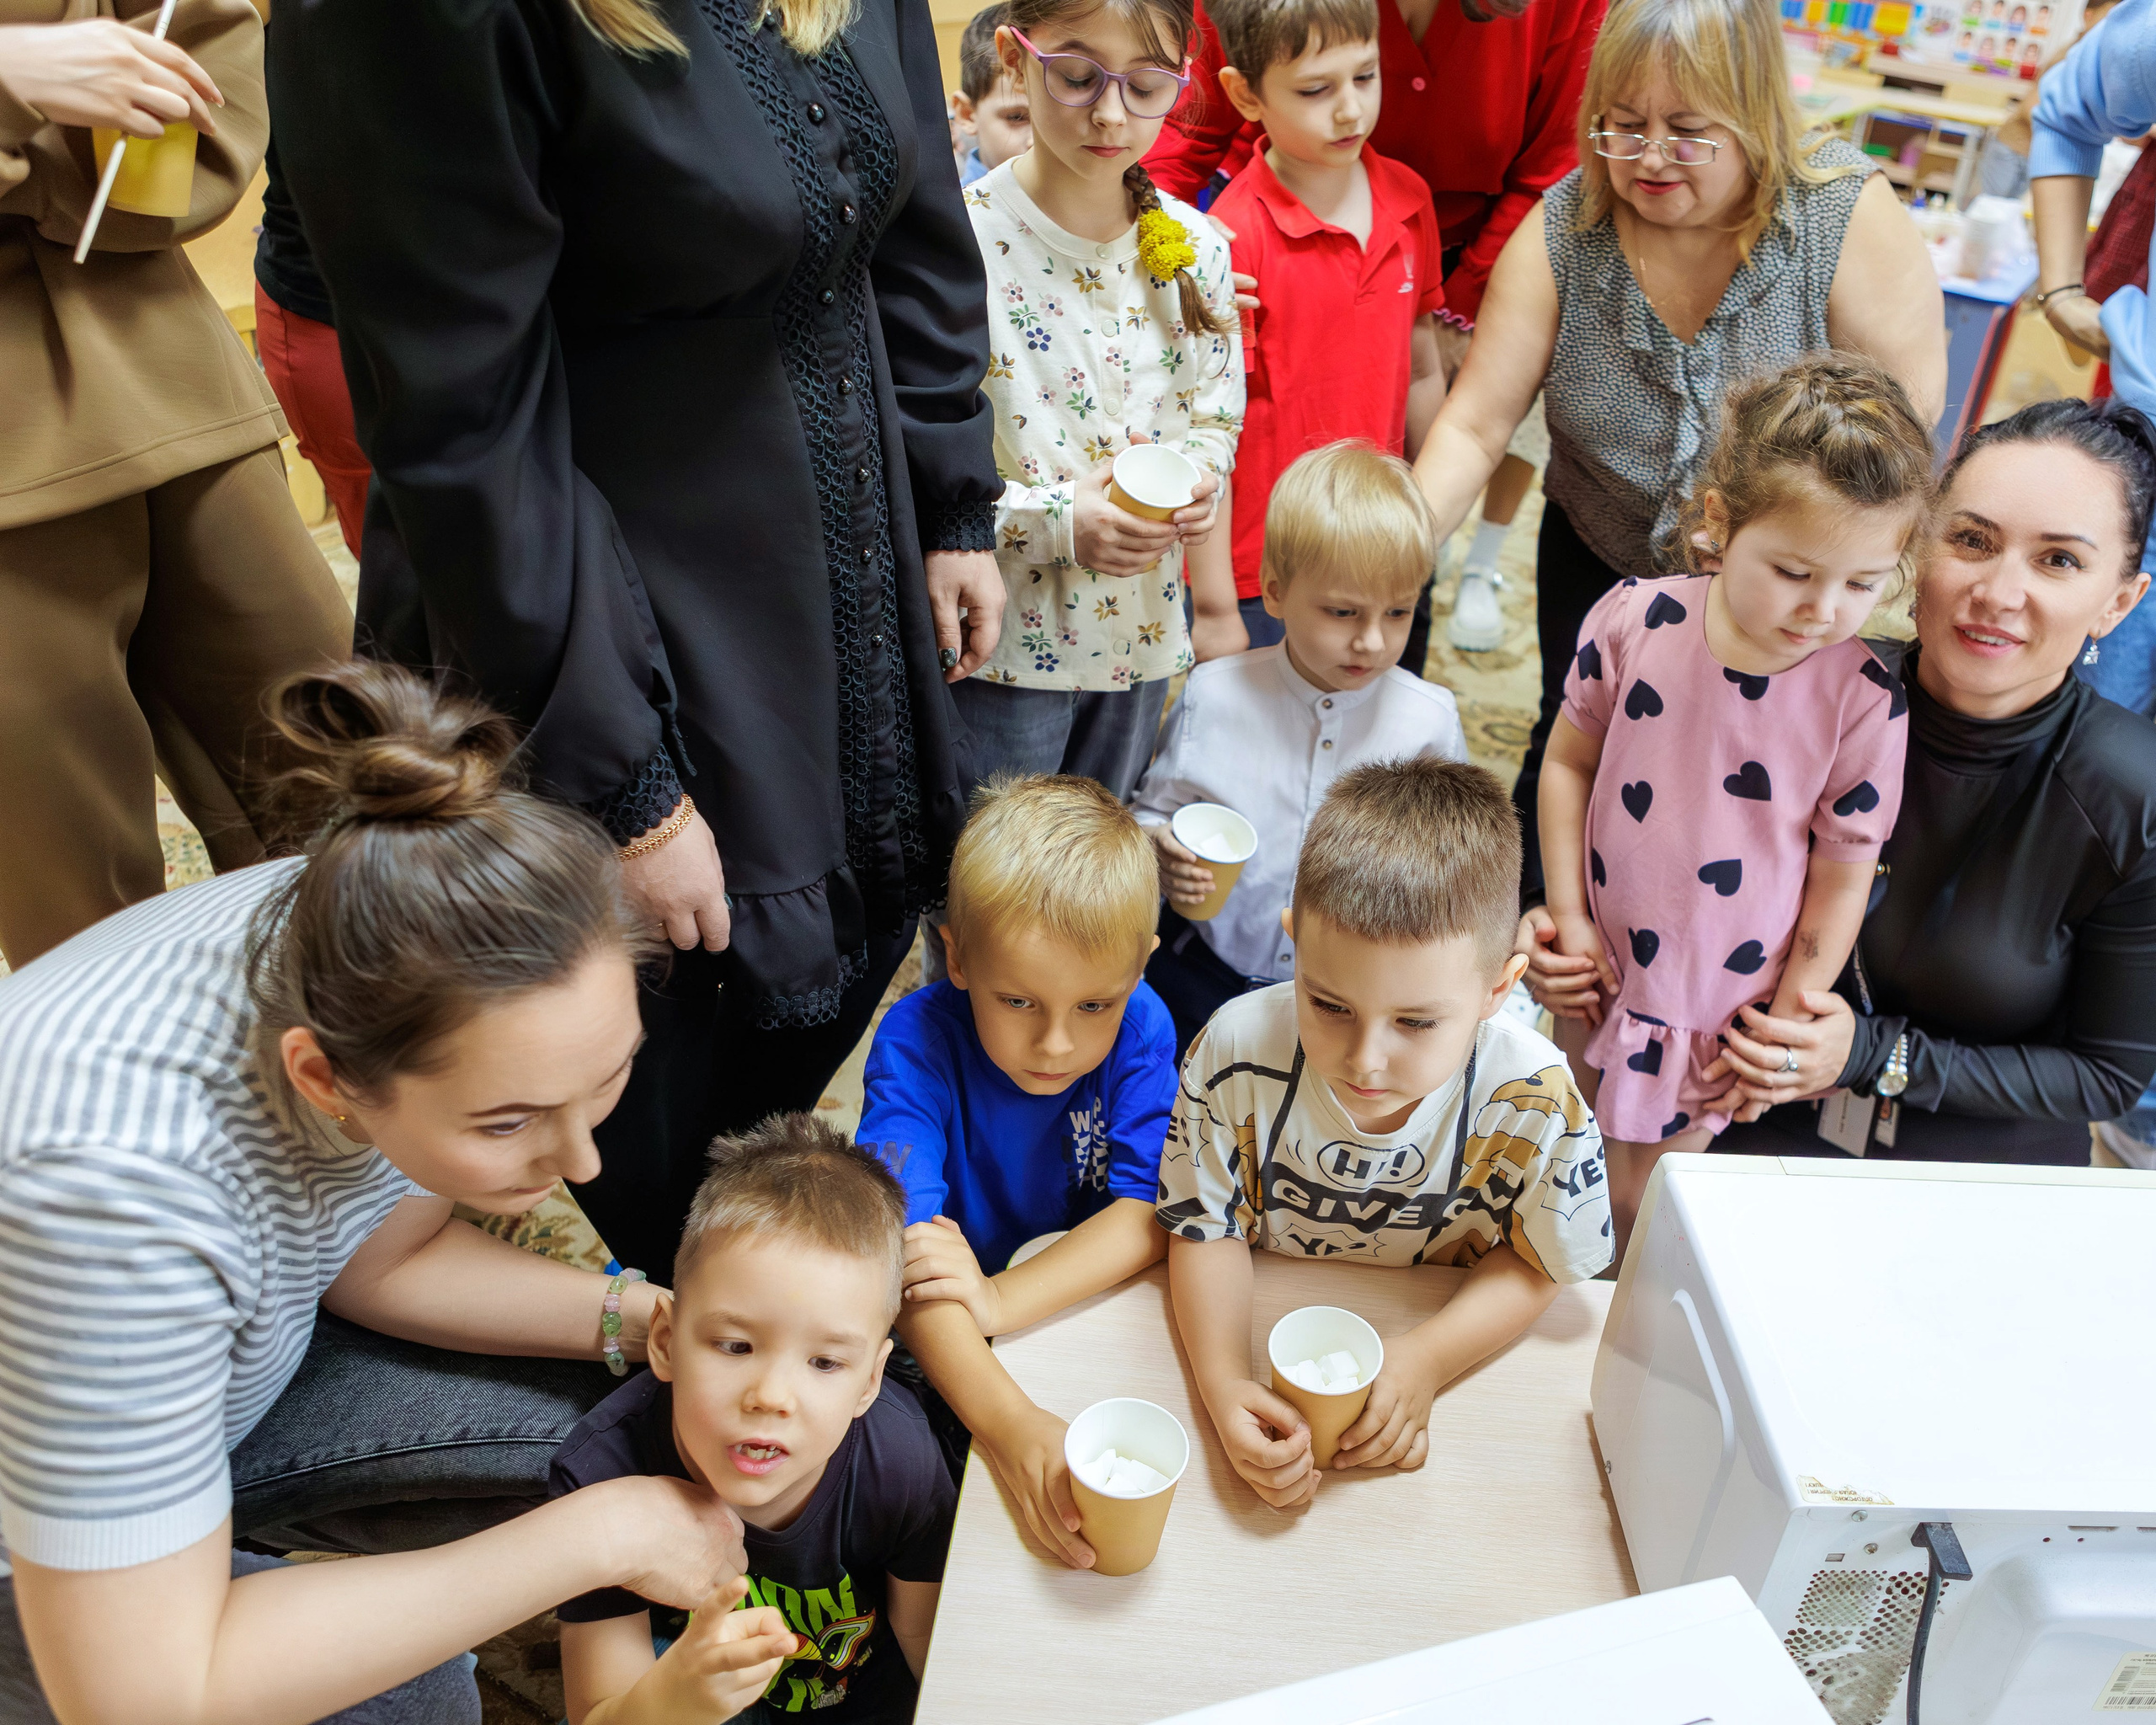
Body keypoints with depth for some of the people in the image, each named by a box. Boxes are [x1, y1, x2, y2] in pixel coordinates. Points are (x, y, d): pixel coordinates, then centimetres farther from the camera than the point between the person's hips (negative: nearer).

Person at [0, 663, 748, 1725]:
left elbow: (381, 1259, -5)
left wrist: (640, 1318, -21)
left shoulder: (384, 944, -25)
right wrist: (592, 1540, -31)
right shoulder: (117, 1187, -42)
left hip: (234, 1359, 5)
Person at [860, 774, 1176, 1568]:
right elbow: (904, 1241, -33)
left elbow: (1148, 1215, -19)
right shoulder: (917, 1040, -23)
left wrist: (1000, 1299, -34)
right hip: (942, 1350, -1)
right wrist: (1006, 1420, -48)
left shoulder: (1140, 1028, -15)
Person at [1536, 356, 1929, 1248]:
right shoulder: (1633, 620, -17)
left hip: (1718, 1012, -2)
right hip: (1602, 972, 3)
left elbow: (1842, 880, -10)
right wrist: (1569, 917, -5)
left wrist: (1785, 1027, -4)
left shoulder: (1864, 703, -20)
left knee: (1644, 1203, 11)